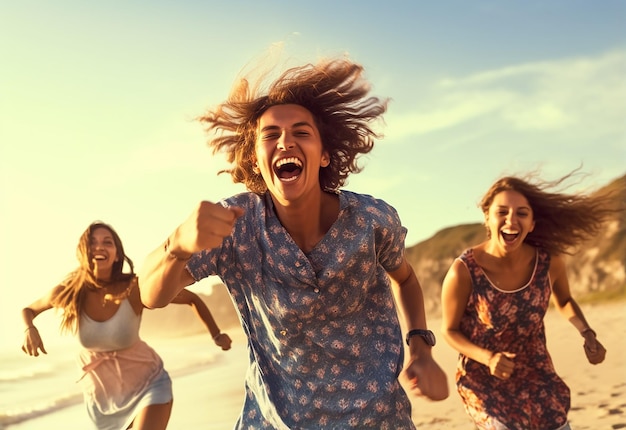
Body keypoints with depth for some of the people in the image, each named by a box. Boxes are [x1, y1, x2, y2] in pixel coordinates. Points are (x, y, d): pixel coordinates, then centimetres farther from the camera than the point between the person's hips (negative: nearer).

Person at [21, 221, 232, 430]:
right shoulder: (68, 292, -18)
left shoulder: (135, 288, -25)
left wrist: (217, 335, -16)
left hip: (148, 384, -3)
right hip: (100, 392, 3)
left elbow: (192, 299, -13)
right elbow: (28, 309, 1)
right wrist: (29, 329, -19)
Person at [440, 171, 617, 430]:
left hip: (537, 375, 4)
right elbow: (450, 331, -11)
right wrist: (488, 358, -26)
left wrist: (587, 335, -9)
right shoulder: (463, 272, -26)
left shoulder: (549, 261, -15)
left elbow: (564, 301, 8)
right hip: (483, 380, -4)